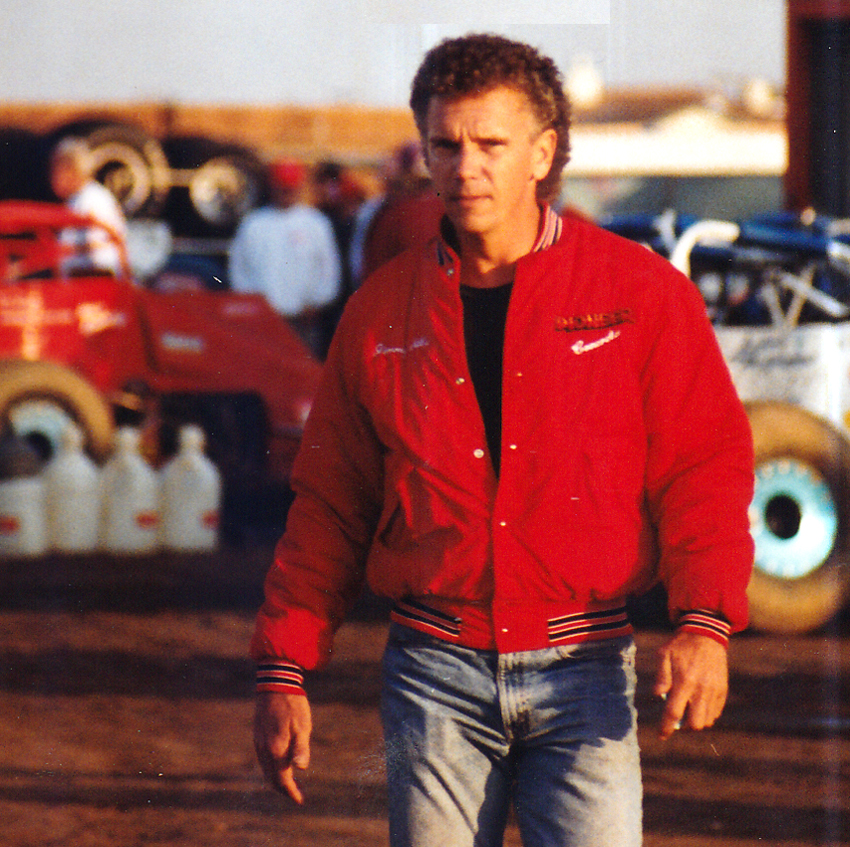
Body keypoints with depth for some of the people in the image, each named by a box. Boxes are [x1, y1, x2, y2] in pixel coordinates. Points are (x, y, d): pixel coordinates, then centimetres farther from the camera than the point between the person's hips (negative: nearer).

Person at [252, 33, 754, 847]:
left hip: (582, 669, -2)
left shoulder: (640, 292, 2)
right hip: (436, 672, 2)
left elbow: (705, 469, 0)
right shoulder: (383, 310, 9)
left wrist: (704, 624, -14)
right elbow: (329, 505, 14)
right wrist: (283, 672, 9)